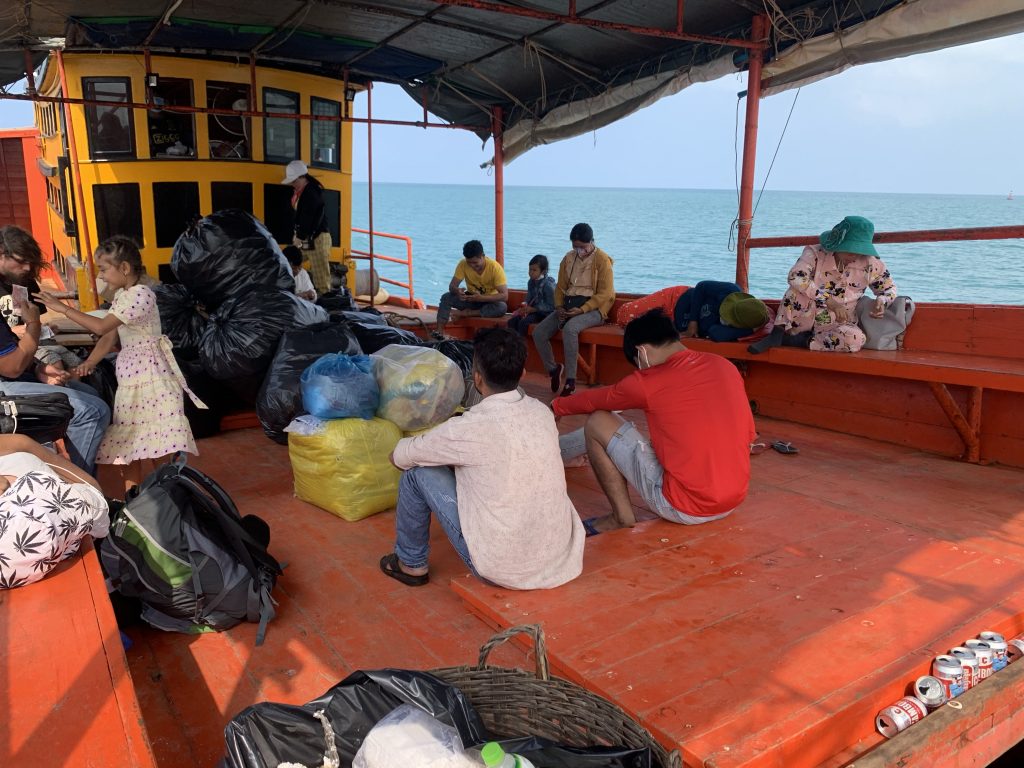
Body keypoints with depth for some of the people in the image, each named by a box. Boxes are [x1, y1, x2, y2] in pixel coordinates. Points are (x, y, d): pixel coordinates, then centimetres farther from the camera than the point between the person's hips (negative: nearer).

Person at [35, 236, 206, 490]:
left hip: (150, 374, -9)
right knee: (128, 441, 12)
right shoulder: (121, 297, 13)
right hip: (129, 374, 9)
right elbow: (109, 338, 12)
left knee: (144, 441, -6)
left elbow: (101, 327, -22)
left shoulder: (141, 295, -17)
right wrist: (88, 363, 0)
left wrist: (62, 308, -17)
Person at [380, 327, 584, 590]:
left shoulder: (472, 427, -18)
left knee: (418, 472, 6)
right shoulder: (542, 412, -1)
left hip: (504, 569, -6)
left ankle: (411, 564, 25)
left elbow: (400, 457, -2)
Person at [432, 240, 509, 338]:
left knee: (502, 307, -35)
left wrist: (482, 298, -41)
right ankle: (439, 332, -26)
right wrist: (457, 291, -40)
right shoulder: (463, 264, -15)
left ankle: (469, 313, -23)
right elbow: (452, 286, -15)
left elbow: (504, 296, -28)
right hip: (471, 298, 2)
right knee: (446, 297, -21)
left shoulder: (495, 267, -24)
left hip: (490, 301, -2)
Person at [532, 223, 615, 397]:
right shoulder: (568, 258, 11)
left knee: (569, 329, -37)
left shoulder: (602, 260, -6)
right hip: (568, 305, 6)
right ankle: (553, 368, 12)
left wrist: (582, 309, -20)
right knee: (538, 332, -14)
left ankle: (570, 381, -29)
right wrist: (559, 307, -4)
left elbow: (605, 294, -11)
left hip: (592, 307, -6)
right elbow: (560, 286, 16)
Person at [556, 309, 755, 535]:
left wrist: (556, 407, 25)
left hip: (684, 508, -6)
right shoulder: (726, 366, 3)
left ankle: (621, 516, 8)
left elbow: (595, 399, 6)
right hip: (734, 502, 7)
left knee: (598, 423, 2)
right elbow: (748, 434, 12)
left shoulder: (648, 382, -12)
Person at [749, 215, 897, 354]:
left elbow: (889, 288, 13)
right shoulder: (815, 253, -10)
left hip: (837, 324, 3)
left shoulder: (870, 263, -3)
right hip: (806, 320, -3)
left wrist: (881, 301, -12)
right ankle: (779, 333, -18)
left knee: (855, 339, -34)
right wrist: (830, 301, -32)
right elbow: (796, 278, -29)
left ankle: (789, 340, -21)